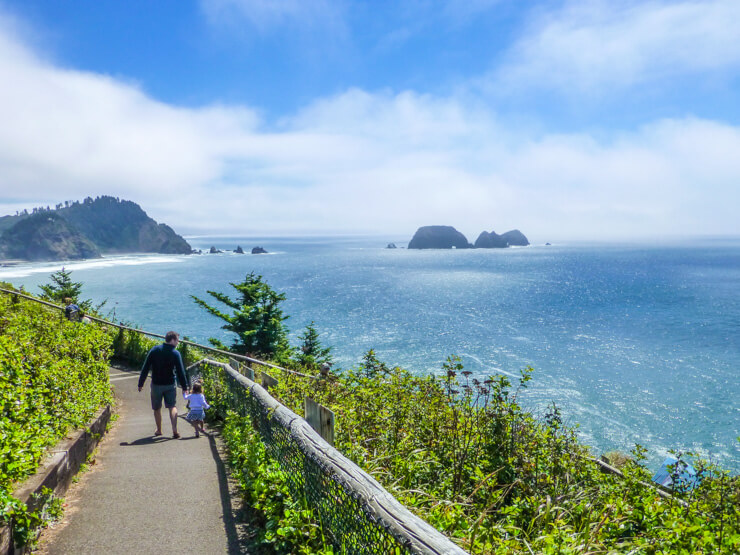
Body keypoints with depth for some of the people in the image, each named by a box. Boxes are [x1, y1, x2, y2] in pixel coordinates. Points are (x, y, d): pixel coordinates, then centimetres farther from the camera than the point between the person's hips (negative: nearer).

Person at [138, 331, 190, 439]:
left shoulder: (154, 350, -3)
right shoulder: (175, 354, -10)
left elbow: (145, 368, -2)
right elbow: (181, 372, -9)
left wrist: (140, 383, 5)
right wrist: (185, 387, -1)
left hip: (156, 384, 1)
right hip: (170, 385, -1)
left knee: (157, 408, 16)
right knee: (172, 407, 9)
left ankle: (158, 430, 28)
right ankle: (174, 430, -4)